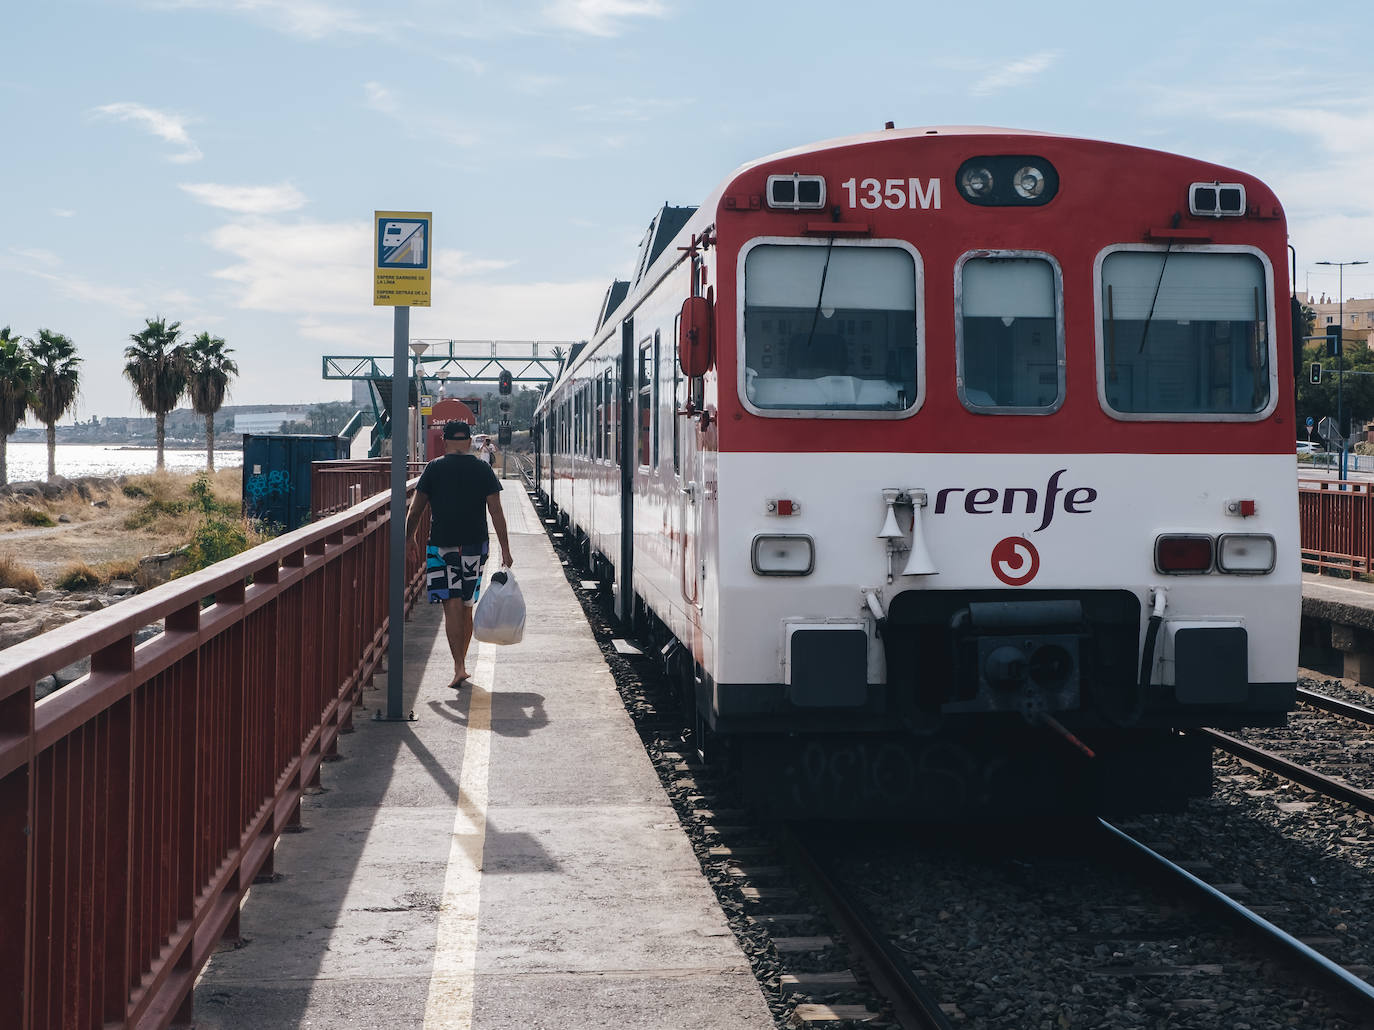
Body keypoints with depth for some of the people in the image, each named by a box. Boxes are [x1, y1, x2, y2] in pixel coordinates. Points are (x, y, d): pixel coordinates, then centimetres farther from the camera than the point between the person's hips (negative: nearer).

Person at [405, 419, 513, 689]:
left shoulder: (434, 469, 0)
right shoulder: (483, 469, 3)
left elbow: (415, 512, 1)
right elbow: (496, 512, 0)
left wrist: (406, 542, 12)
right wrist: (505, 550, 2)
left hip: (442, 545, -2)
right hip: (475, 545, 2)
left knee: (452, 606, -5)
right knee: (467, 608, 14)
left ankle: (459, 667, -17)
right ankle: (462, 663, 23)